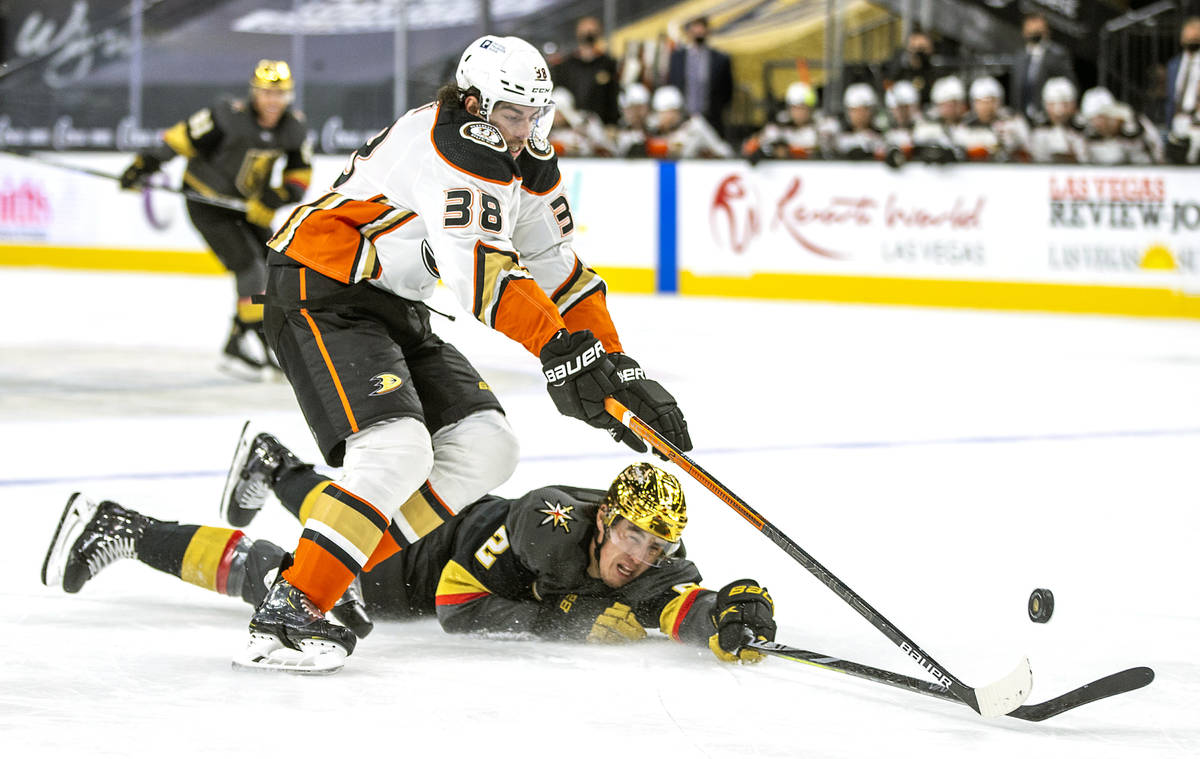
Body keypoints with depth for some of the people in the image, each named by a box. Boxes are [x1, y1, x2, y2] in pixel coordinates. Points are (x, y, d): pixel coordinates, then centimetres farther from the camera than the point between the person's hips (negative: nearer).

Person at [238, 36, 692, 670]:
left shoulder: (526, 165, 9)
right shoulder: (451, 144, -22)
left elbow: (557, 270, 13)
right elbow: (478, 266, -32)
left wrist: (616, 367, 5)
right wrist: (561, 351, -37)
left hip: (394, 309, 10)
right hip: (320, 296, -10)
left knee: (487, 449, 0)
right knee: (397, 451, -27)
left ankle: (354, 575, -5)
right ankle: (290, 609, -26)